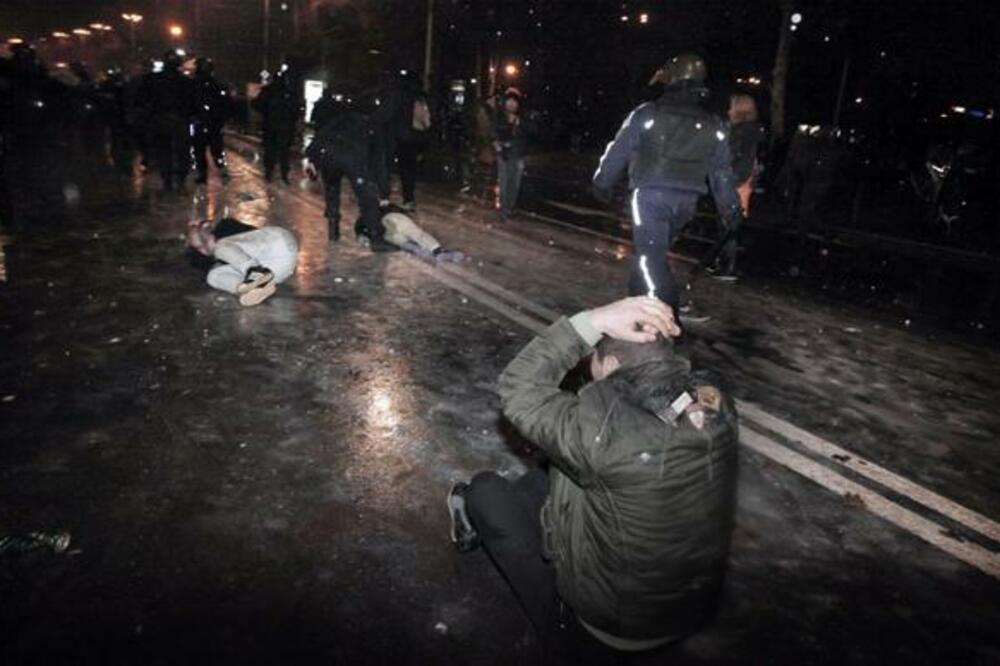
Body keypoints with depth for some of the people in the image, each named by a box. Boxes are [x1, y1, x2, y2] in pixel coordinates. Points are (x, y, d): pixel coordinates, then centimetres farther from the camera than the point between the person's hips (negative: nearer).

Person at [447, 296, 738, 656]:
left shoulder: (607, 431, -39)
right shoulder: (715, 401, -19)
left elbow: (517, 389, -25)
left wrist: (591, 322, -31)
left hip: (613, 627, -6)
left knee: (485, 489, 9)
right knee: (538, 480, 23)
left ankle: (479, 518, 44)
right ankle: (485, 522, 49)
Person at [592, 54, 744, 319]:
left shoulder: (646, 113, -3)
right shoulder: (713, 125, 9)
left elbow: (618, 152, 2)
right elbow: (722, 172, 12)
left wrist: (602, 182, 15)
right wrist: (731, 209, 20)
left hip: (650, 194, -5)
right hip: (686, 200, 5)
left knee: (651, 255, -4)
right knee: (654, 250, 21)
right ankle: (639, 296, 32)